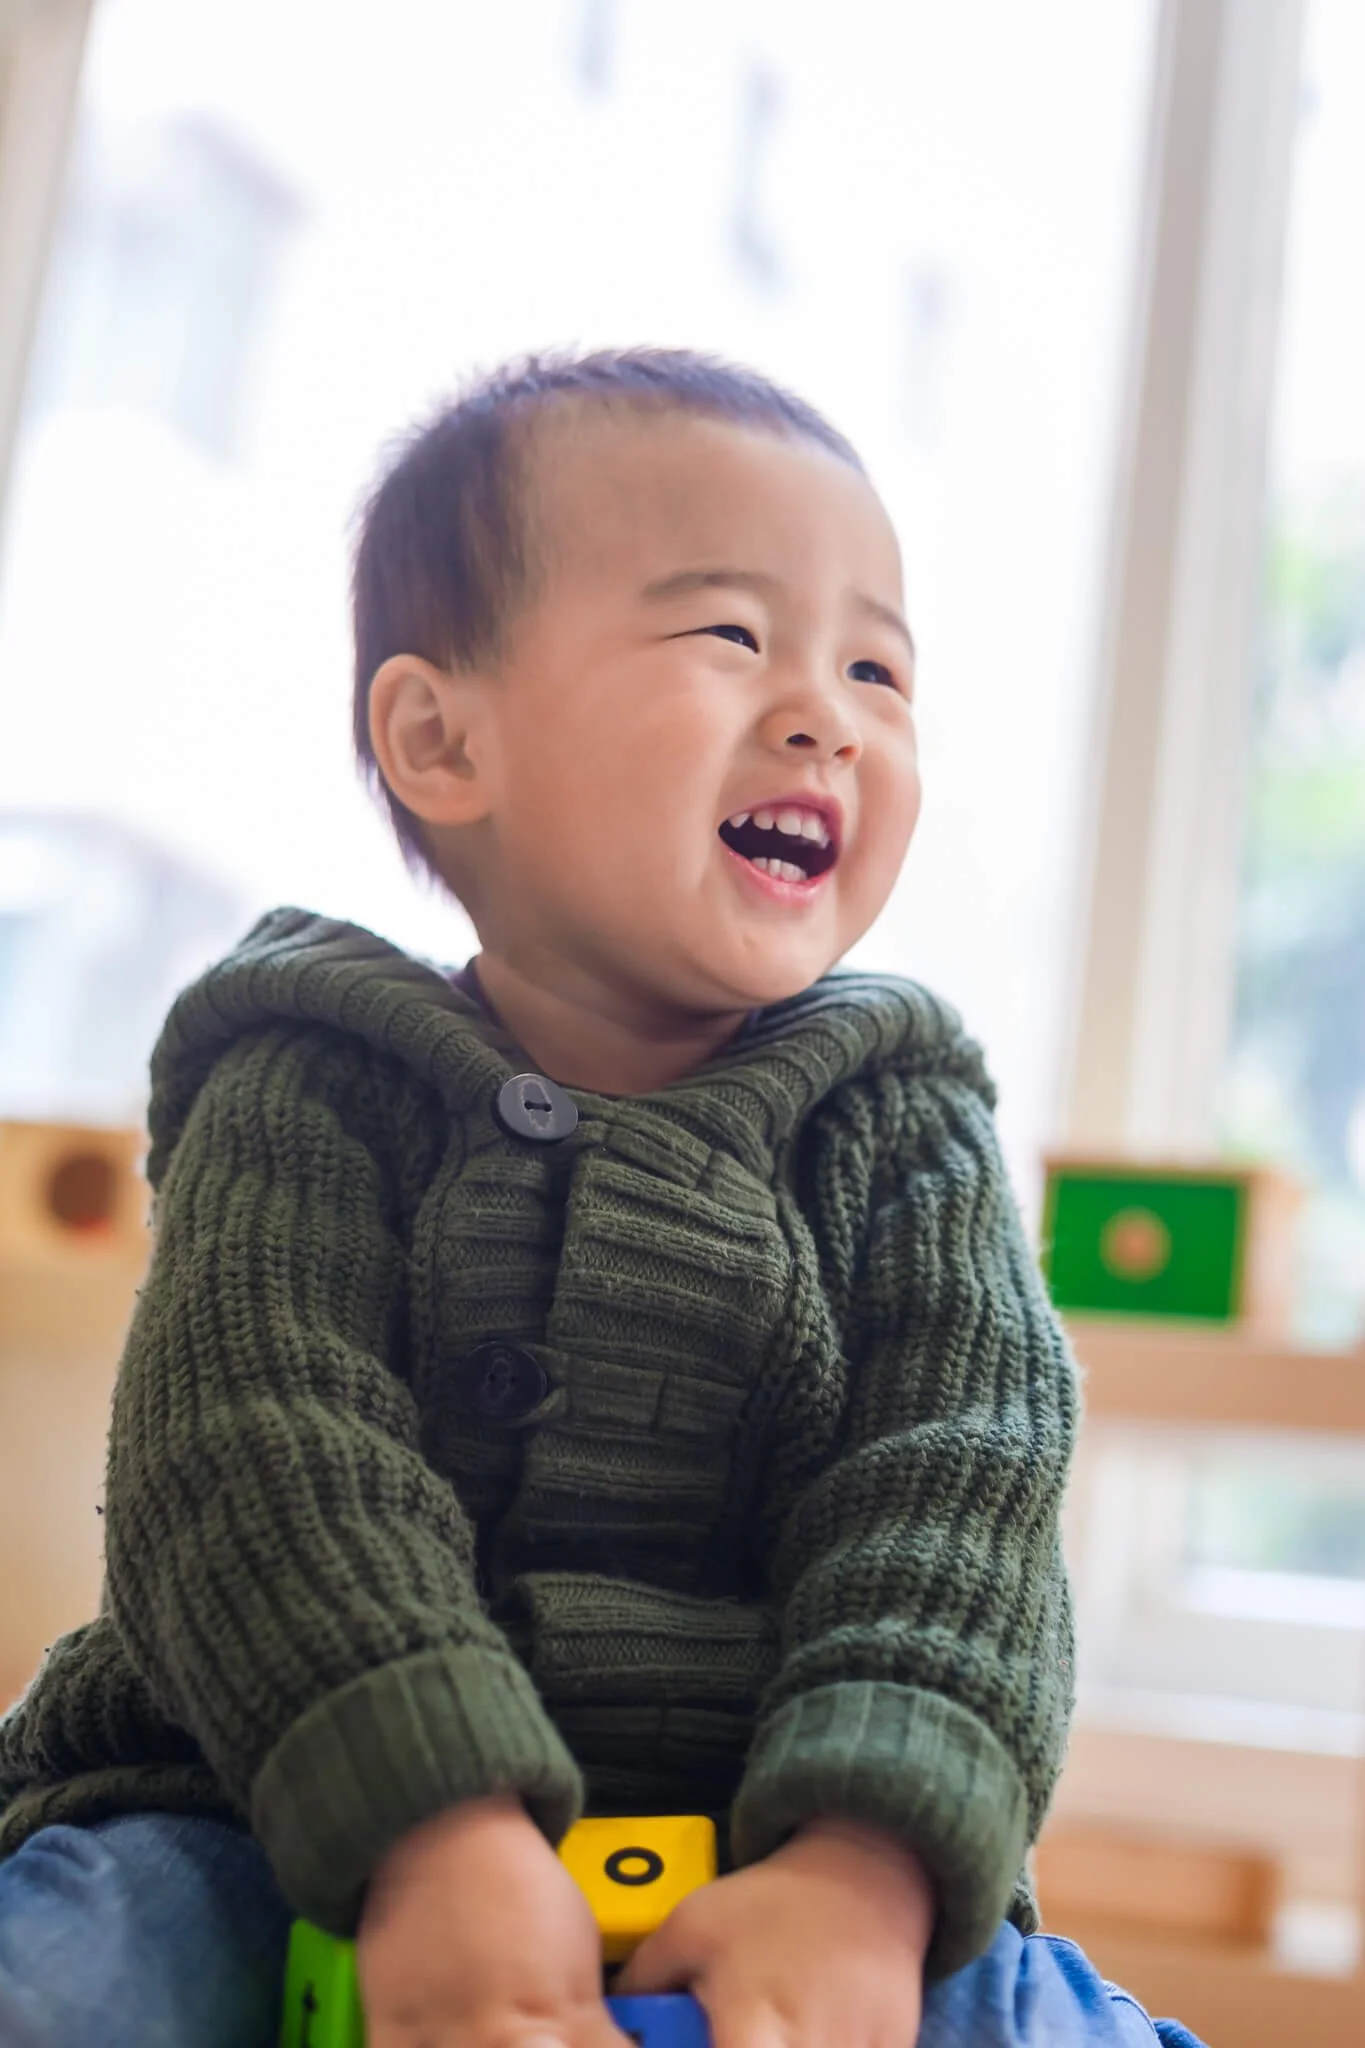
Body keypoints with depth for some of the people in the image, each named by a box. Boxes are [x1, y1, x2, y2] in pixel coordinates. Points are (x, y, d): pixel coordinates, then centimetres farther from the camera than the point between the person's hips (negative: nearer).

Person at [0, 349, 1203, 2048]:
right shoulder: (310, 1094, -1)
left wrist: (863, 1869, -27)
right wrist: (439, 1839, -32)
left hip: (762, 1854, 2)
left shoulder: (901, 1130, 5)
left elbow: (950, 1494, -9)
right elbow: (261, 1461, -15)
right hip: (284, 1828, -1)